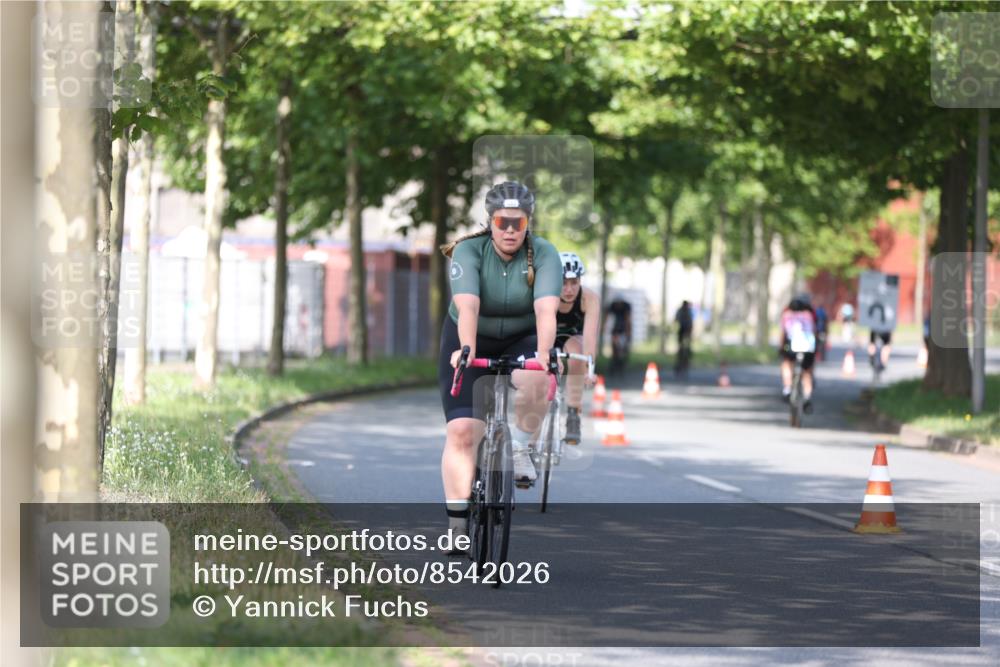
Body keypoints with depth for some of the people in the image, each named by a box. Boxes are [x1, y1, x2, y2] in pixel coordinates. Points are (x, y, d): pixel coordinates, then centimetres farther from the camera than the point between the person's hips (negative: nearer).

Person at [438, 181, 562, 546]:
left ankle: (519, 447, -9)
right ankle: (457, 522, -7)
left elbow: (546, 309, -33)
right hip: (470, 340, 0)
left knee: (537, 380, -35)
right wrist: (465, 350, -54)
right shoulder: (468, 252, -21)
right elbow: (467, 306, -36)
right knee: (461, 431, -14)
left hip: (521, 340, 1)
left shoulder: (544, 255, -18)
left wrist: (543, 354, -51)